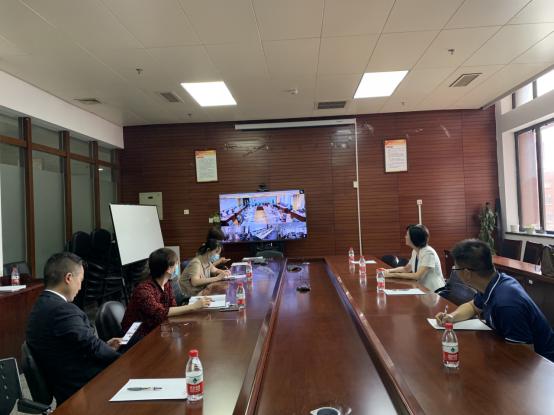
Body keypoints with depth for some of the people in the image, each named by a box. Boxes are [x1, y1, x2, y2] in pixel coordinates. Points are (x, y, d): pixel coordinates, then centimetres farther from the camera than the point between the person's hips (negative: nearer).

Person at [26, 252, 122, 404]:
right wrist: (122, 357, -5)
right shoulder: (62, 310, -24)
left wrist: (104, 346, 9)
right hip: (80, 389, -9)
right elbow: (93, 347, -20)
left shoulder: (42, 306, 6)